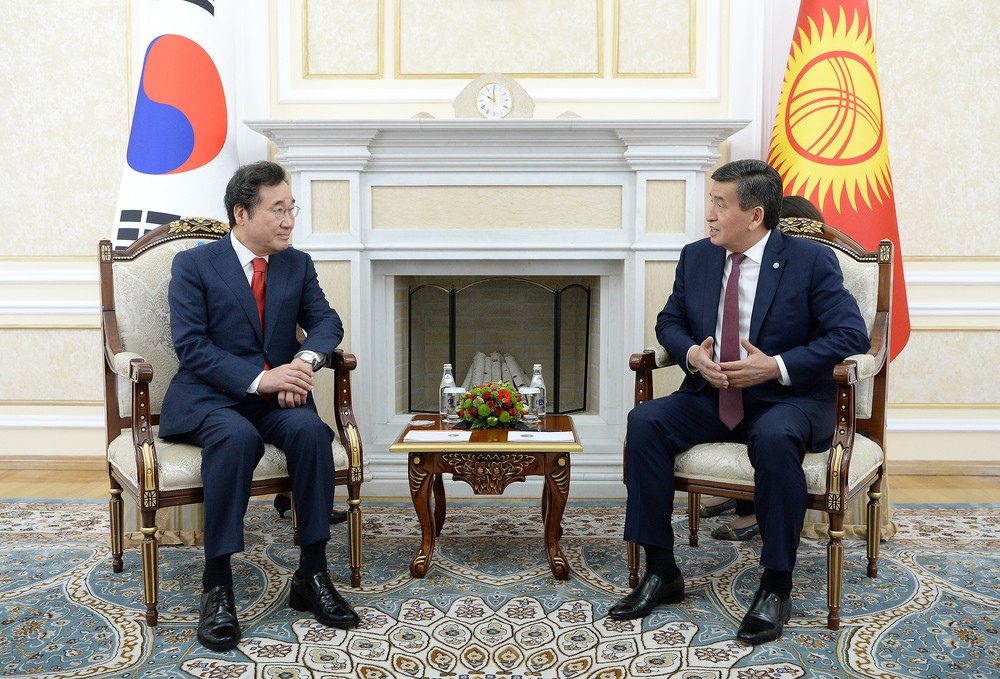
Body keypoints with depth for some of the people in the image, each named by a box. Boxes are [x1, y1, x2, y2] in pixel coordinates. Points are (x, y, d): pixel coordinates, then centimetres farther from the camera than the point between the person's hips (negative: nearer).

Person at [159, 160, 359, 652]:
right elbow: (190, 345, -10)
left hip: (276, 397, 3)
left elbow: (326, 321, 4)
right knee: (237, 436, -36)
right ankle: (216, 585, -26)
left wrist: (306, 359, -19)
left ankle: (312, 575, -19)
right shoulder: (193, 266, 0)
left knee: (310, 429, -30)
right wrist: (258, 379, -23)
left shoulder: (298, 265, 13)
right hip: (209, 397, -3)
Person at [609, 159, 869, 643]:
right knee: (644, 421, -21)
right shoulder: (696, 257, 9)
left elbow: (852, 334, -11)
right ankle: (660, 572, -12)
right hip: (711, 396, 5)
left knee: (774, 437, -38)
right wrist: (692, 353, -7)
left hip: (787, 398, -4)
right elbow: (669, 321, 16)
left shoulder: (812, 260, -5)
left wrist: (777, 366, -21)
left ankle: (776, 586, -19)